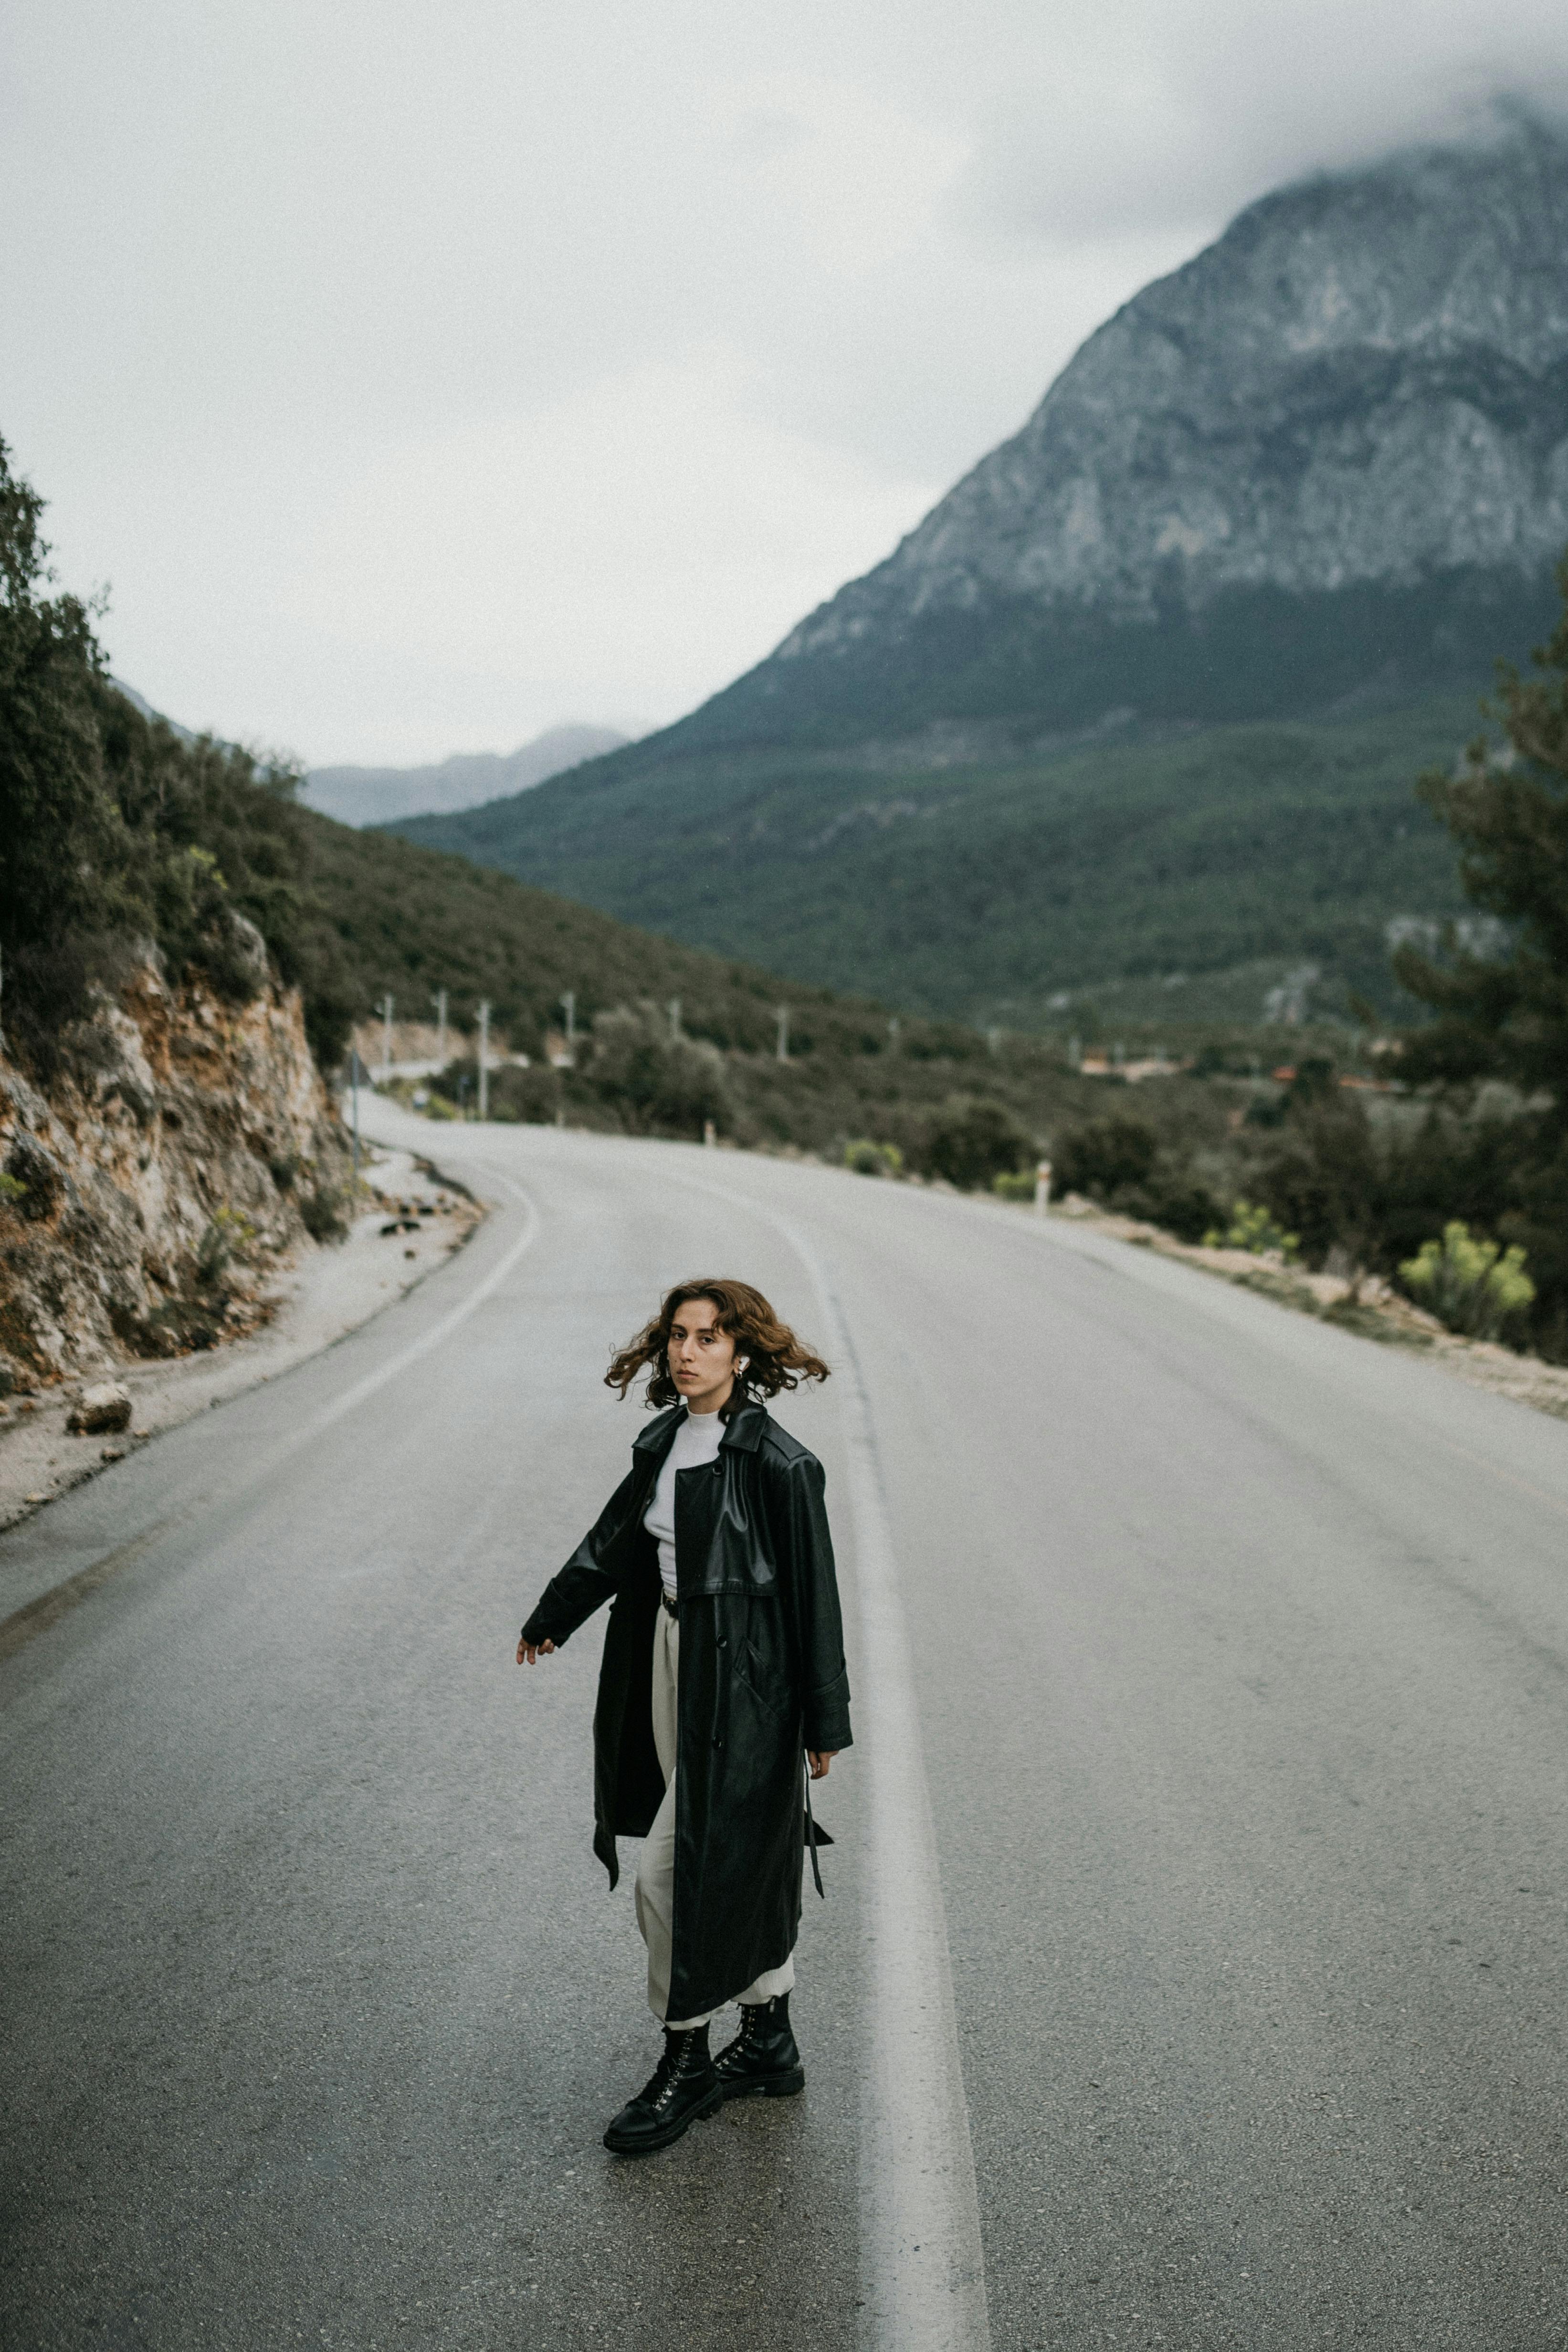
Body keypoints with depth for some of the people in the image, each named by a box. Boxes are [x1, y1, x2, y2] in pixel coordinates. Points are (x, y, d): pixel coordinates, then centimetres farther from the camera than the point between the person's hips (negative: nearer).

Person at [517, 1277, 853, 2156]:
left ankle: (688, 2063, 16)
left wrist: (825, 1722, -11)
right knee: (743, 1867, 18)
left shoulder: (779, 1464, -18)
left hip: (741, 1686, -7)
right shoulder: (664, 1445, 4)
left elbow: (814, 1596, -14)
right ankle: (771, 2044, 32)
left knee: (677, 1872, -2)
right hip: (672, 1666, 7)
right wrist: (552, 1618, 31)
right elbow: (613, 1540, 19)